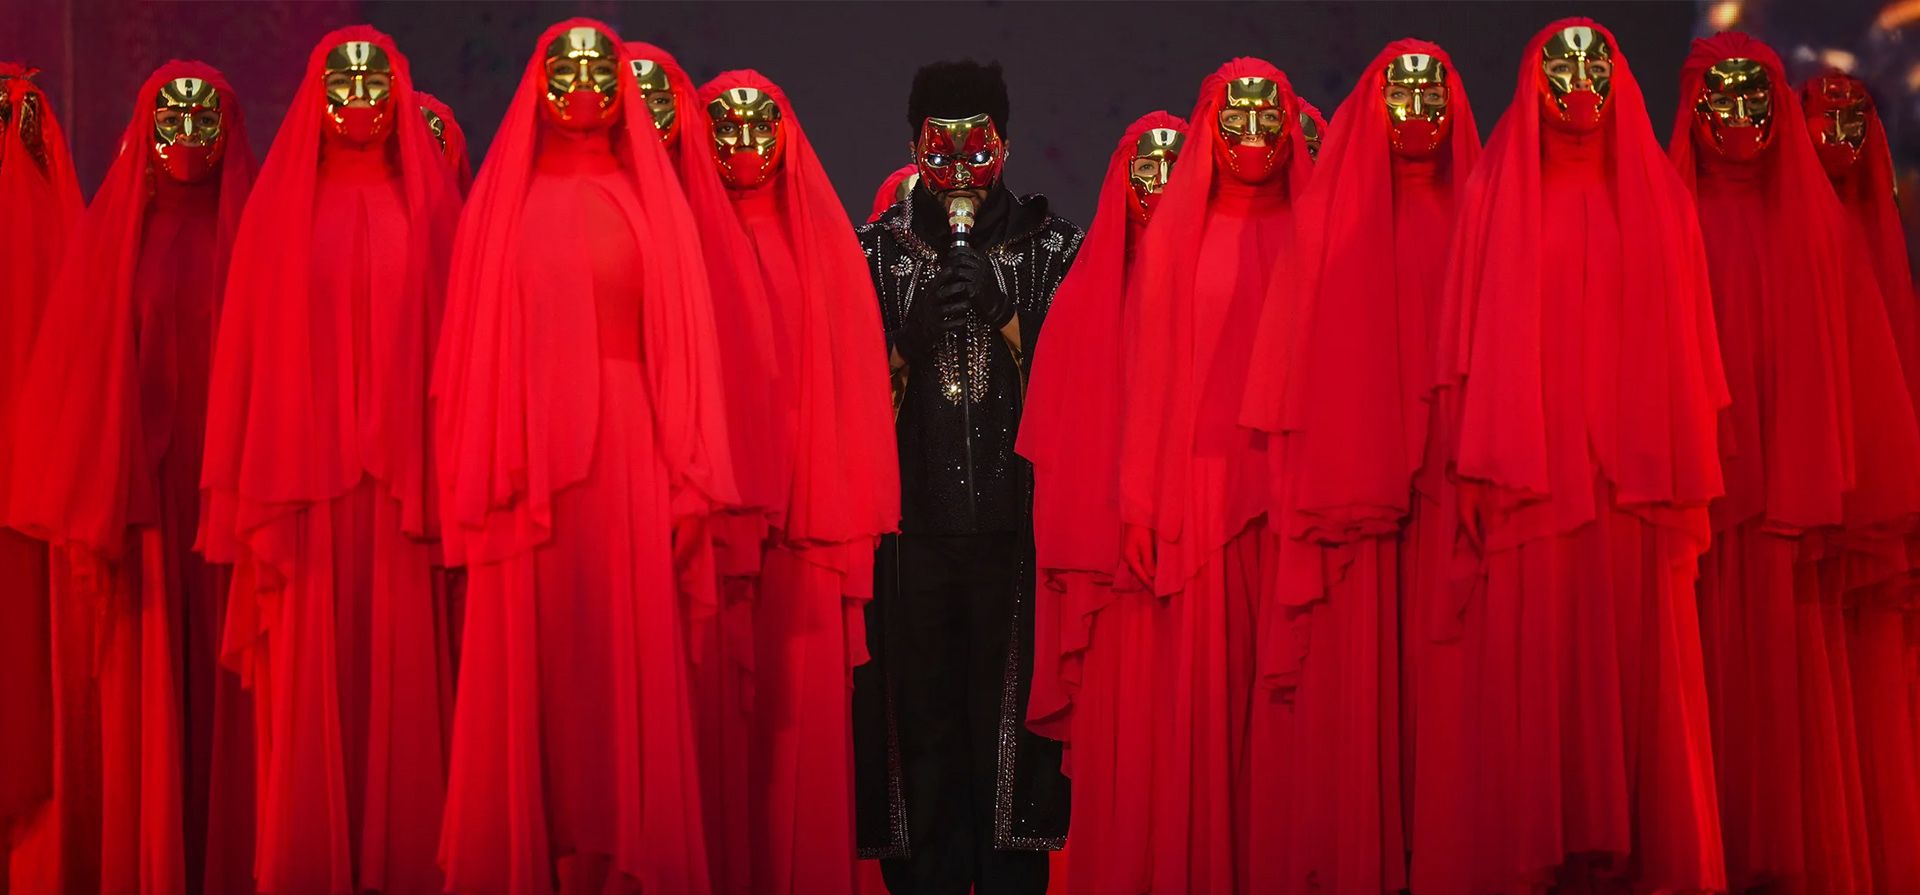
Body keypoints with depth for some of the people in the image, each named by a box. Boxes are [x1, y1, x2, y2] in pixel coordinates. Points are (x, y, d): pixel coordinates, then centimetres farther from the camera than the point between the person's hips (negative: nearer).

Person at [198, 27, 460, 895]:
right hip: (306, 479, 0)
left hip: (404, 477, 0)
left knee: (404, 673, 0)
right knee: (310, 682, 0)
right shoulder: (282, 204, 9)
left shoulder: (430, 203, 9)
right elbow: (258, 351, 4)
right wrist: (260, 503, -6)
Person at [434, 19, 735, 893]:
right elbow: (478, 348, 5)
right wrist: (482, 475, -4)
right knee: (529, 664, 1)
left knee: (623, 653, 1)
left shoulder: (650, 198, 8)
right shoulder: (504, 199, 8)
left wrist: (684, 484, -4)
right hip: (528, 449, 0)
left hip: (624, 450, 0)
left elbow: (679, 342, 4)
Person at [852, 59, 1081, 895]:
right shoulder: (876, 252, 8)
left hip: (1017, 520, 0)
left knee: (1011, 711, 0)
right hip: (913, 521, 1)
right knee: (919, 716, 2)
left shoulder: (1052, 247, 7)